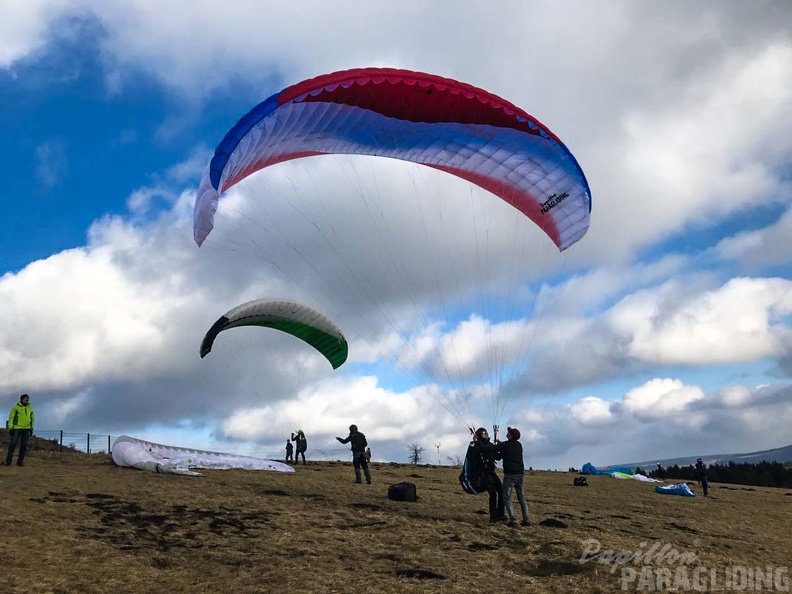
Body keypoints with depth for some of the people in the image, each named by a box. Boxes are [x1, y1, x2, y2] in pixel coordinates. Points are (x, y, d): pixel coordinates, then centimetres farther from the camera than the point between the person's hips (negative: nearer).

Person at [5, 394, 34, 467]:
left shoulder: (30, 408, 10)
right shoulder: (15, 407, -3)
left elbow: (32, 419, 15)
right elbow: (11, 418, -5)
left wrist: (31, 429, 9)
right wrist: (10, 428, -12)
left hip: (26, 429, 4)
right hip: (17, 428, -4)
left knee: (24, 445, 0)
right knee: (13, 444, -7)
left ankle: (20, 461, 5)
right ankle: (8, 461, 0)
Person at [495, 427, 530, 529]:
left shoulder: (503, 445, -6)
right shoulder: (519, 445, 11)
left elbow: (497, 457, 4)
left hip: (510, 474, -6)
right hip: (520, 473, 6)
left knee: (507, 497, -1)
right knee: (521, 496, 17)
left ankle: (513, 521, -12)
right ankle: (526, 519, 14)